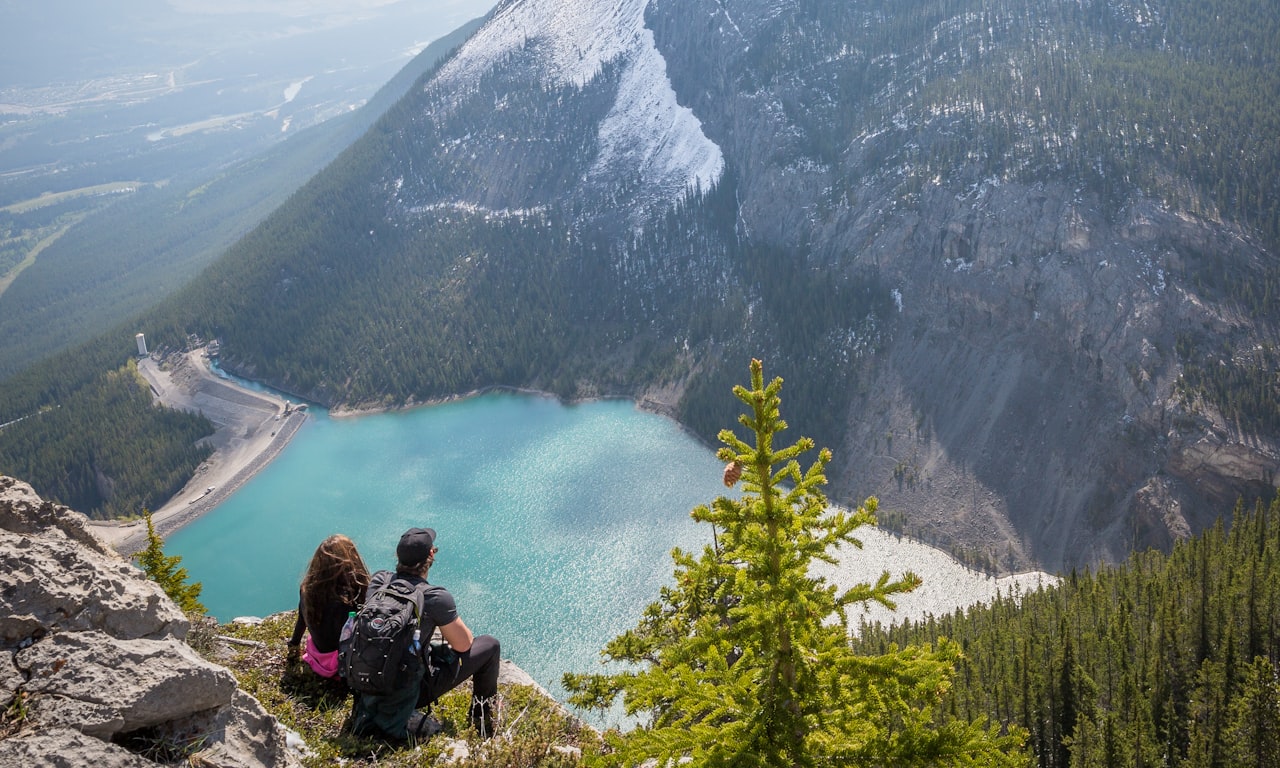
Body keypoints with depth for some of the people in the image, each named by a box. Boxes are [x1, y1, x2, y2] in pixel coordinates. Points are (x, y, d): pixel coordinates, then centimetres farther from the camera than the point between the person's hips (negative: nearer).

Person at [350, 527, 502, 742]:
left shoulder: (378, 581, -6)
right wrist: (450, 623, 12)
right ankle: (483, 719, 25)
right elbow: (463, 644, -8)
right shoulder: (436, 597, -22)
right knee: (490, 645, 7)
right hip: (411, 689, -6)